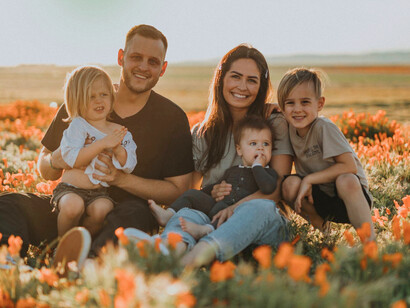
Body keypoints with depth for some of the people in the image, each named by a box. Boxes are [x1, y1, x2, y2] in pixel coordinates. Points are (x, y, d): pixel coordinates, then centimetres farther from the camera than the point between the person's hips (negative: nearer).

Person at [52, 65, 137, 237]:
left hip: (100, 192, 2)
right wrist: (102, 144, -24)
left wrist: (118, 148, -19)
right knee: (73, 206, -33)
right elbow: (72, 159, -18)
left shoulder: (120, 131, 7)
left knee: (101, 209, -30)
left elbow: (129, 167, 1)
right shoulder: (77, 126, -4)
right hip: (70, 189, -2)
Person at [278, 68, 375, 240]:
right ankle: (319, 225, 2)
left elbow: (350, 166, -24)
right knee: (290, 184, -23)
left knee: (345, 180, -37)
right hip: (319, 198, 5)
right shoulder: (290, 128, -2)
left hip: (349, 194, -5)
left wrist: (309, 179, -22)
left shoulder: (324, 128, -19)